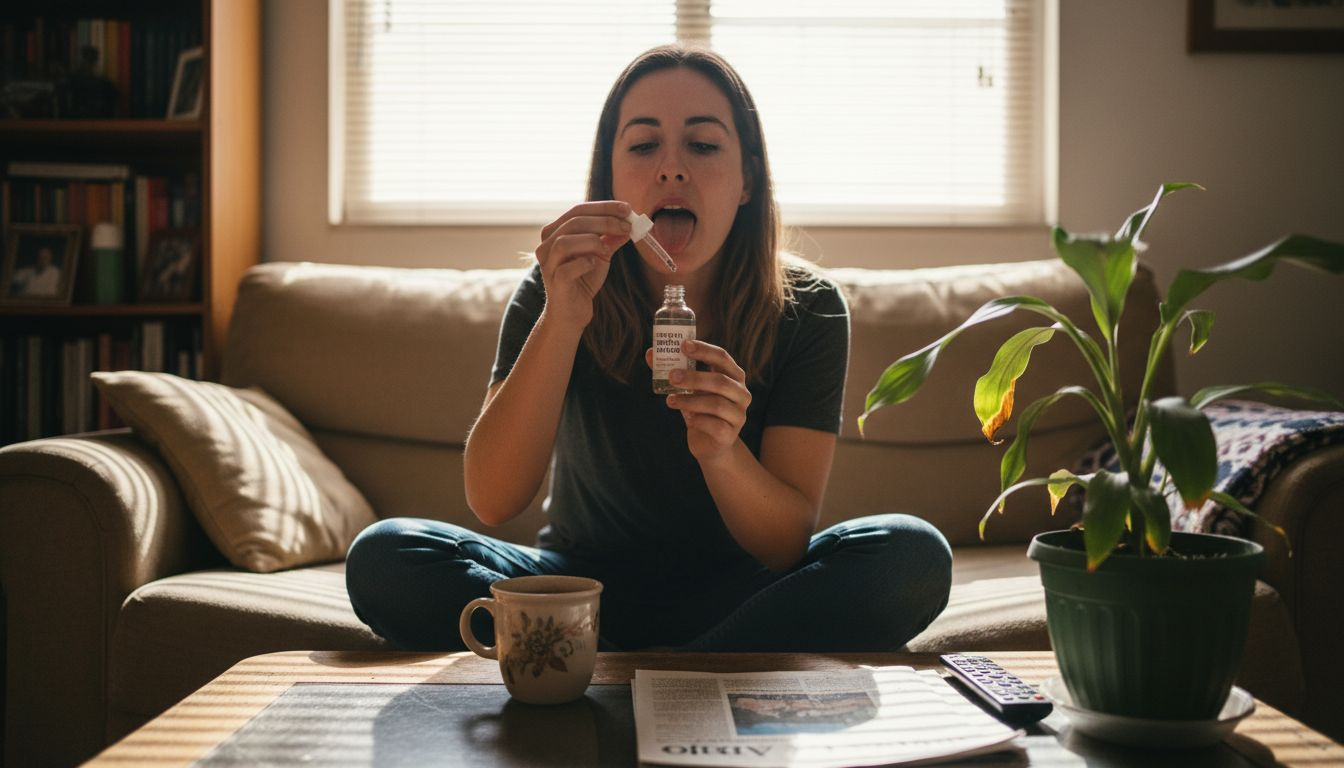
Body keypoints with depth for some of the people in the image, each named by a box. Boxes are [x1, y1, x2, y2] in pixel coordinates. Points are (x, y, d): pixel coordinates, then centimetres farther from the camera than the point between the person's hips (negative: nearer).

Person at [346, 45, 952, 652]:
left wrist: (722, 454, -37)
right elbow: (491, 501, -22)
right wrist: (562, 319, -33)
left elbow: (788, 544, -15)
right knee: (383, 557, -24)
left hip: (734, 595, 0)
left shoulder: (806, 311, -11)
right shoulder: (556, 294, -10)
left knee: (913, 555, -28)